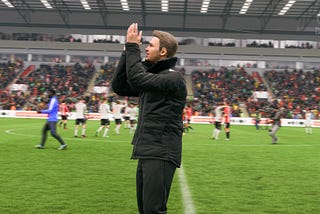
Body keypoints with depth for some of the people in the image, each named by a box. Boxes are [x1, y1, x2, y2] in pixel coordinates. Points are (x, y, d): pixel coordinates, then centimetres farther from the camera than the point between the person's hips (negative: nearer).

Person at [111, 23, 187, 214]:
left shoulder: (173, 77, -10)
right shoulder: (152, 76, 17)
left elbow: (137, 78, -21)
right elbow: (119, 86, 14)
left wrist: (132, 46, -9)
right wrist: (129, 51, 8)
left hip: (161, 155, -9)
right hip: (147, 153, 9)